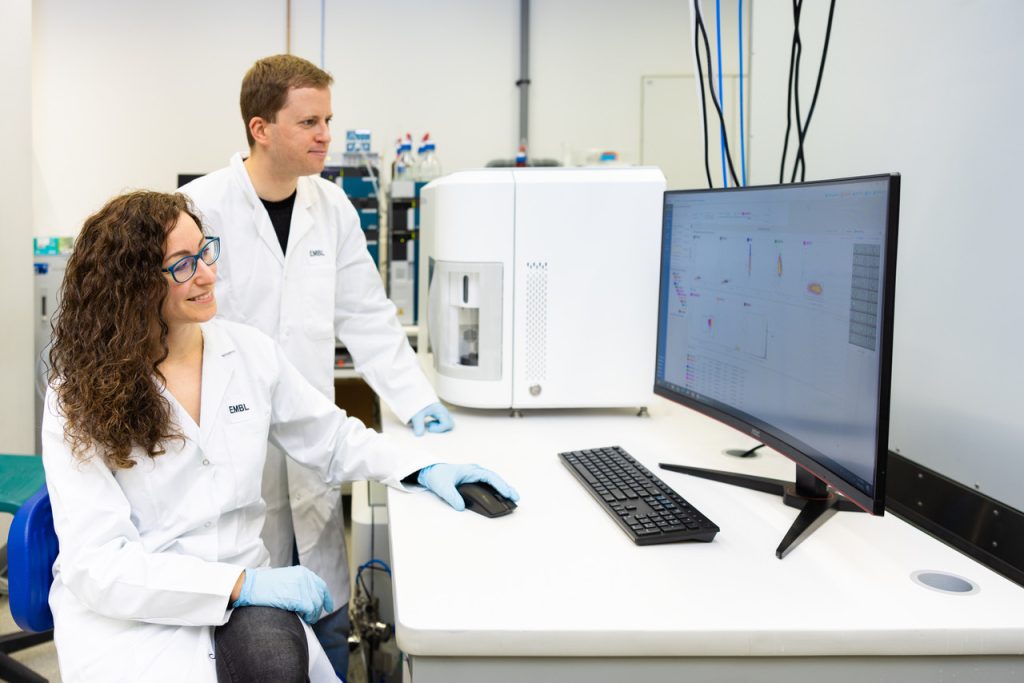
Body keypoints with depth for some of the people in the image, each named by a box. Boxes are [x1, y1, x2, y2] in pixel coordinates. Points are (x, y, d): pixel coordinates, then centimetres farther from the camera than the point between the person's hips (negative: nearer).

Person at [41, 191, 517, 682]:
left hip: (243, 588, 3)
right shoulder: (79, 395, -9)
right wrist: (243, 585, -25)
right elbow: (97, 564, -15)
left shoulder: (250, 351, 1)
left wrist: (422, 471, 0)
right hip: (125, 613, -3)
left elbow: (331, 437, 15)